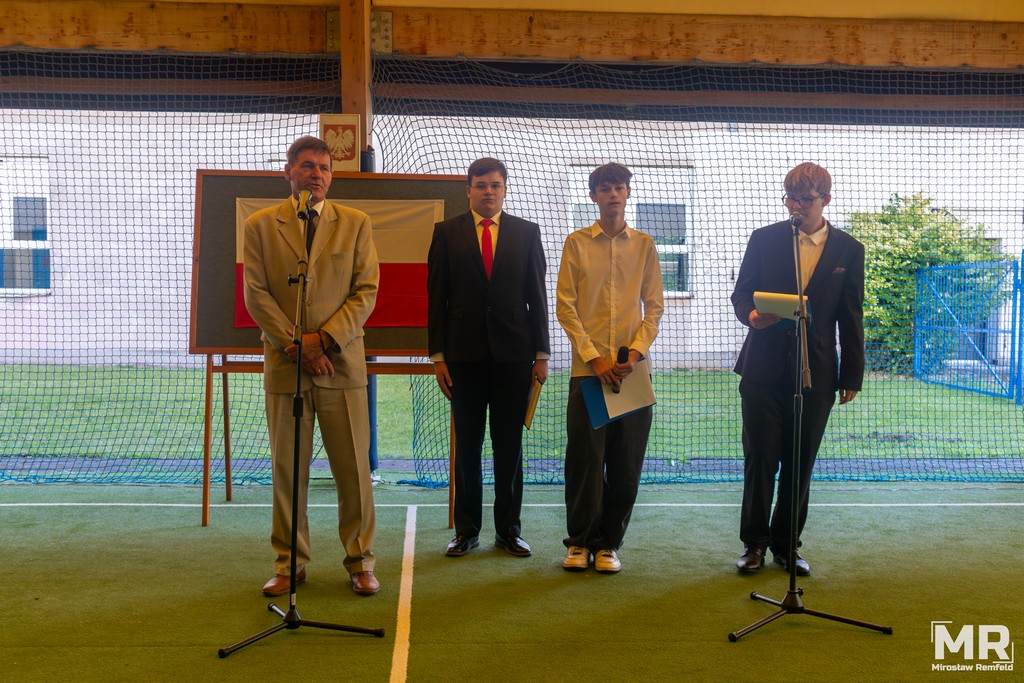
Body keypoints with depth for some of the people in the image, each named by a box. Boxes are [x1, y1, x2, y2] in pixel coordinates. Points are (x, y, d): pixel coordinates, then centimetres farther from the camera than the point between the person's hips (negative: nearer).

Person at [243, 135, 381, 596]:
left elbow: (366, 291, 0)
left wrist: (324, 339, -11)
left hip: (341, 363, 0)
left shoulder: (355, 224, 7)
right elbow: (256, 295, 0)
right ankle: (290, 563, 21)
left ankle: (360, 562, 16)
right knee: (287, 469, 7)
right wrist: (296, 346, -10)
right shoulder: (260, 226, 6)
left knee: (354, 468, 2)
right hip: (283, 365, 0)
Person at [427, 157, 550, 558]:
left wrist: (541, 354, 1)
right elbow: (436, 298, 3)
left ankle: (509, 529, 17)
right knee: (468, 445, 6)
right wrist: (437, 355, -2)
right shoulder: (447, 232, 6)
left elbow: (538, 296, 6)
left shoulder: (527, 232, 8)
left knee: (509, 444, 6)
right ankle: (467, 529, 16)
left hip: (513, 352, 1)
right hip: (464, 352, 0)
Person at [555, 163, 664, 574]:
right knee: (584, 458, 1)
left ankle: (608, 543, 18)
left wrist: (635, 352, -8)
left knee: (625, 463, 4)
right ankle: (580, 541, 16)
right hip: (587, 366, -1)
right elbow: (565, 306, 0)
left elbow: (654, 305, 7)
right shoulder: (576, 243, 5)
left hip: (631, 368, 2)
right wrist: (593, 356, -9)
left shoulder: (644, 245, 10)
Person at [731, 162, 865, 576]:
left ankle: (786, 544, 23)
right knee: (760, 459, 1)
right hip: (764, 368, -1)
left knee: (800, 465, 8)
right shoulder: (765, 239, 4)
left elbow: (851, 317, 7)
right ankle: (754, 543, 16)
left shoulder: (848, 250, 6)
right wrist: (751, 315, -17)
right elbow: (741, 294, 7)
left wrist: (852, 375, 5)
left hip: (816, 372, 1)